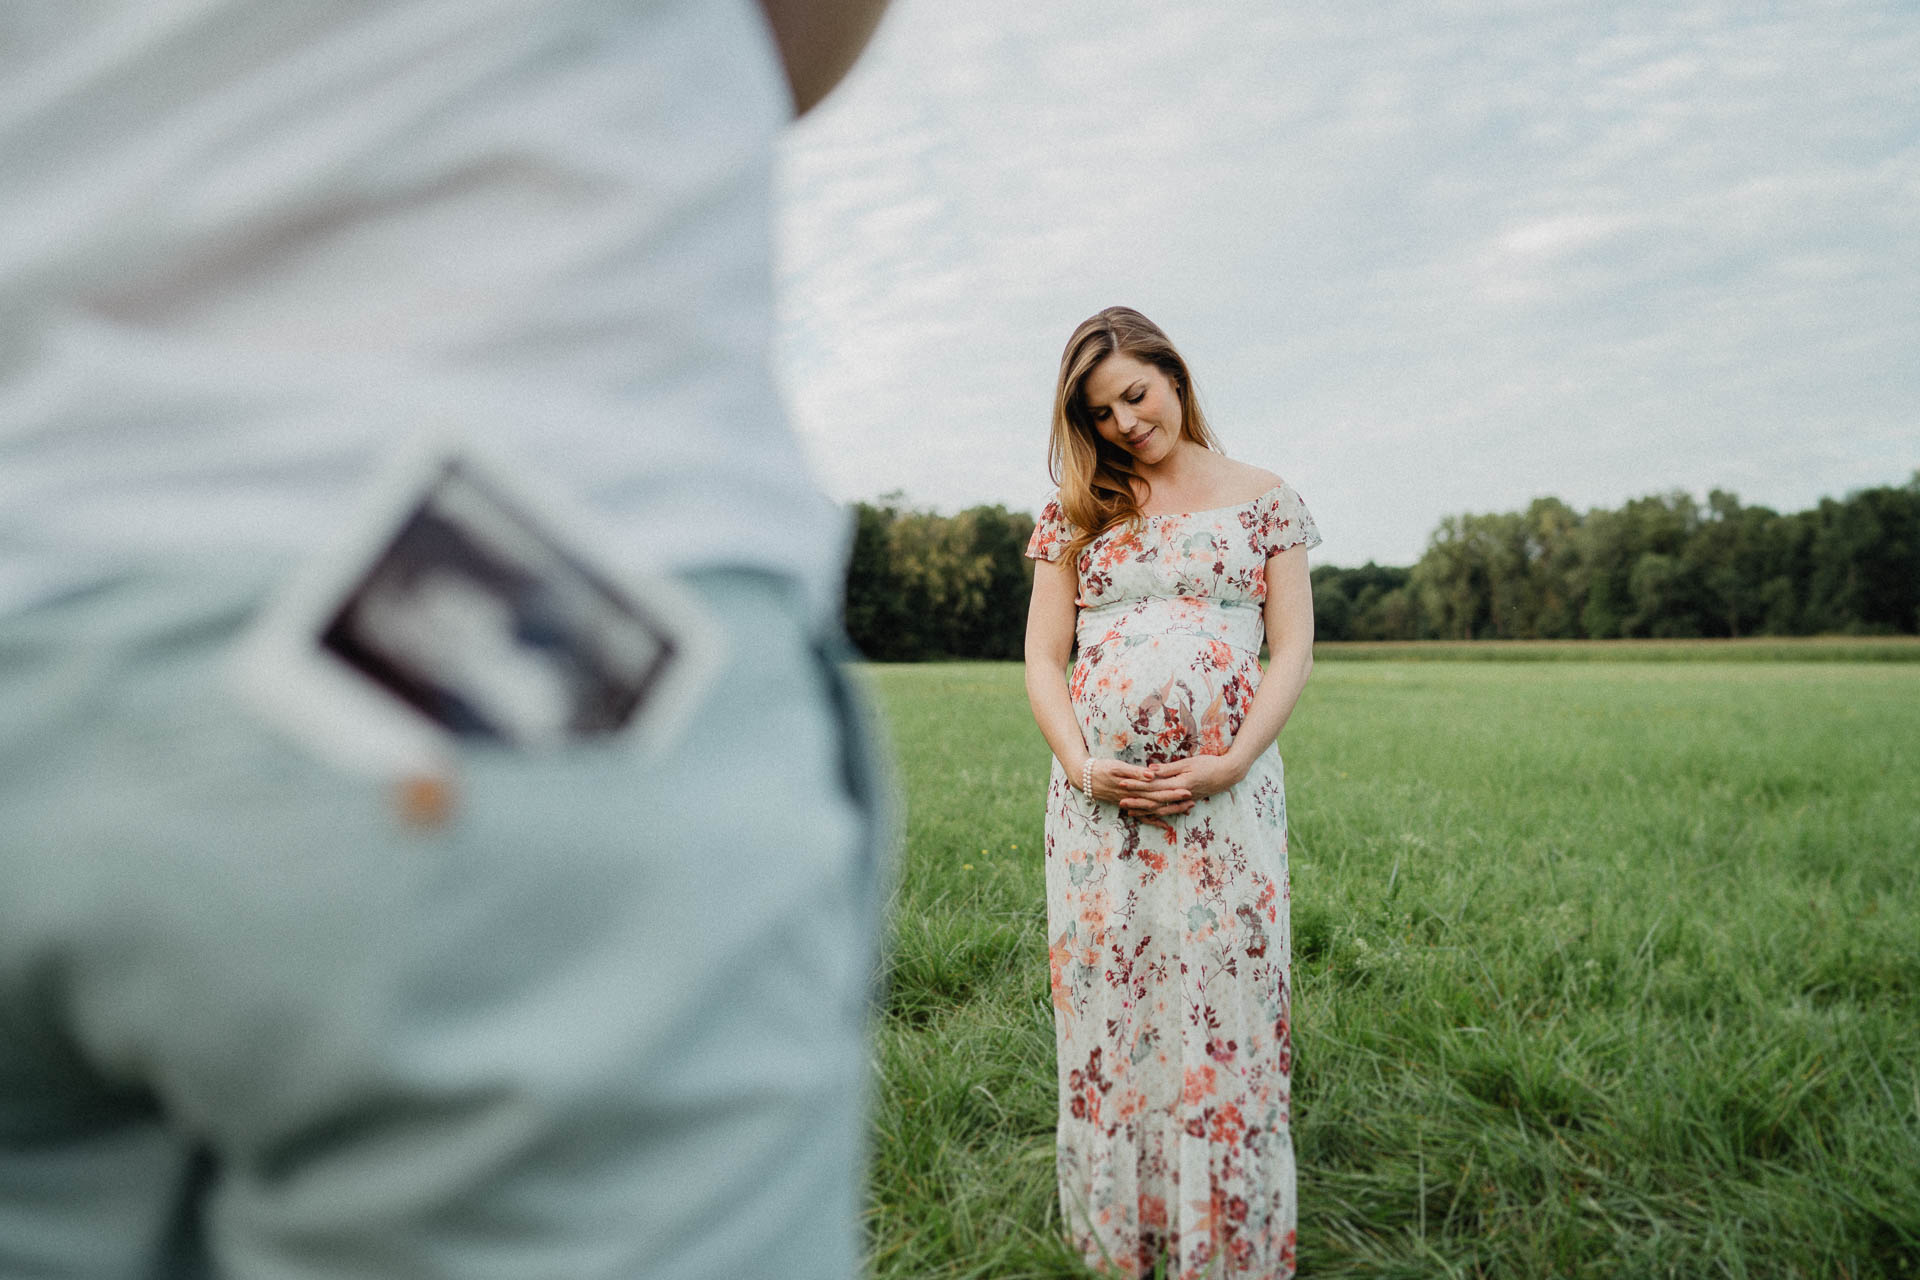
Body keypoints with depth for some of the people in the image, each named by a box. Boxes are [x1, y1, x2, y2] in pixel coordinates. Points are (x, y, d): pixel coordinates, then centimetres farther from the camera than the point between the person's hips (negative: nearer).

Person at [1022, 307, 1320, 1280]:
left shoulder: (1262, 499, 8)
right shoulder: (1076, 513, 13)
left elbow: (1293, 650, 2)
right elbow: (1042, 654, 8)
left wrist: (1229, 765, -12)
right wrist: (1083, 766, -8)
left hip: (1226, 792, -2)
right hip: (1096, 796, 2)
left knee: (1223, 1012, 0)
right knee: (1105, 1011, 6)